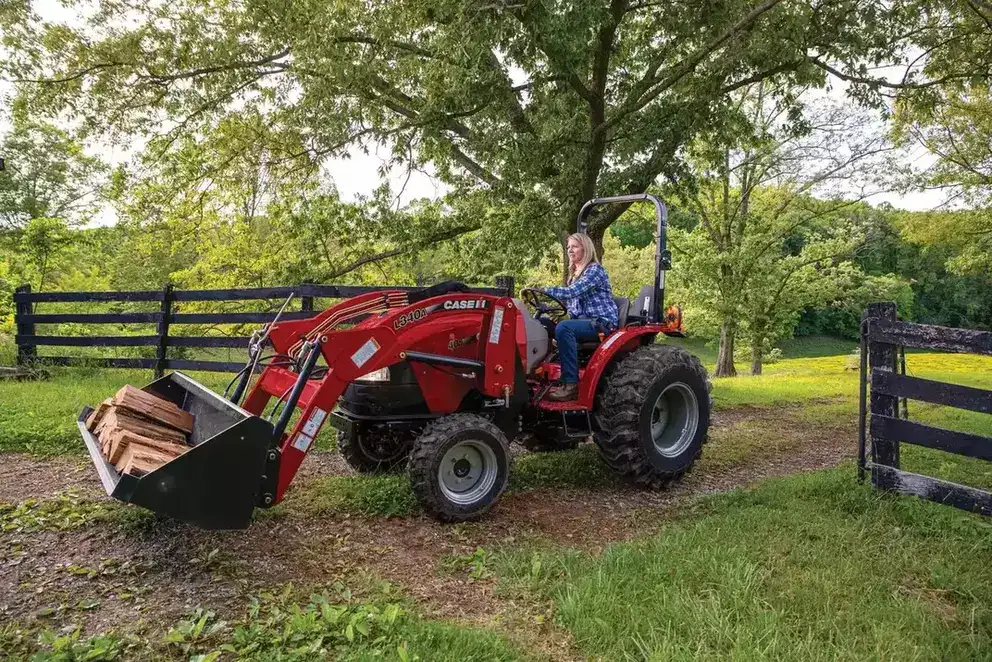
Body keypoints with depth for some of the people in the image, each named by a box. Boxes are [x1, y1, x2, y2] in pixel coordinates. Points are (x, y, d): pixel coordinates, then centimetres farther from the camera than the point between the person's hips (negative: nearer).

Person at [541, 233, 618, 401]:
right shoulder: (575, 273, 18)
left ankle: (571, 384, -32)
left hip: (602, 322, -8)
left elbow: (572, 292, -24)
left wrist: (544, 290, -30)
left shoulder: (594, 269, -9)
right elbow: (570, 299, 16)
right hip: (583, 321, 8)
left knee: (563, 328, -34)